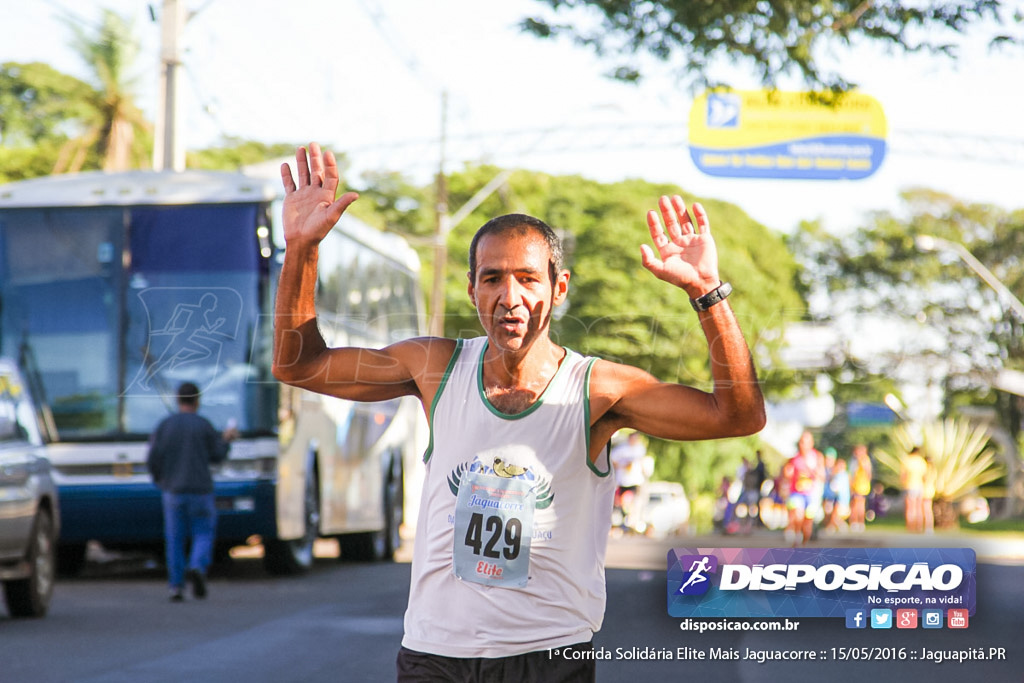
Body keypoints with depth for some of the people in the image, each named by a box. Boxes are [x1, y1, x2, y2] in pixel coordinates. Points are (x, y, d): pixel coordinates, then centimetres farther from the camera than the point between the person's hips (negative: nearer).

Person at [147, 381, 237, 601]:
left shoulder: (164, 426, -1)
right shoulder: (204, 426, -4)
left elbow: (152, 460, -5)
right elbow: (217, 456, 4)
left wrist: (159, 480, 14)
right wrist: (226, 440, 23)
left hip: (172, 491, 1)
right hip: (200, 490, -1)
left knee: (175, 540, 8)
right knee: (203, 535, 8)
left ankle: (176, 587, 4)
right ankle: (197, 567, -19)